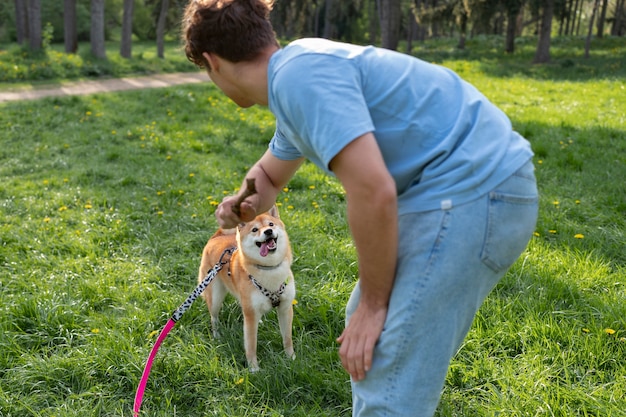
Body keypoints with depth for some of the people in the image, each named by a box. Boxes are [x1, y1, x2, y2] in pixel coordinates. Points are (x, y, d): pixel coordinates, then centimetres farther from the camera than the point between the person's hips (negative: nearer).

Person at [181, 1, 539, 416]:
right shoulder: (298, 74, 18)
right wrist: (246, 203, 7)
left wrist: (374, 302, -11)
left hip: (472, 191, -11)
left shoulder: (300, 74, -16)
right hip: (469, 189, 11)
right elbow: (268, 175, 31)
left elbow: (374, 191, -25)